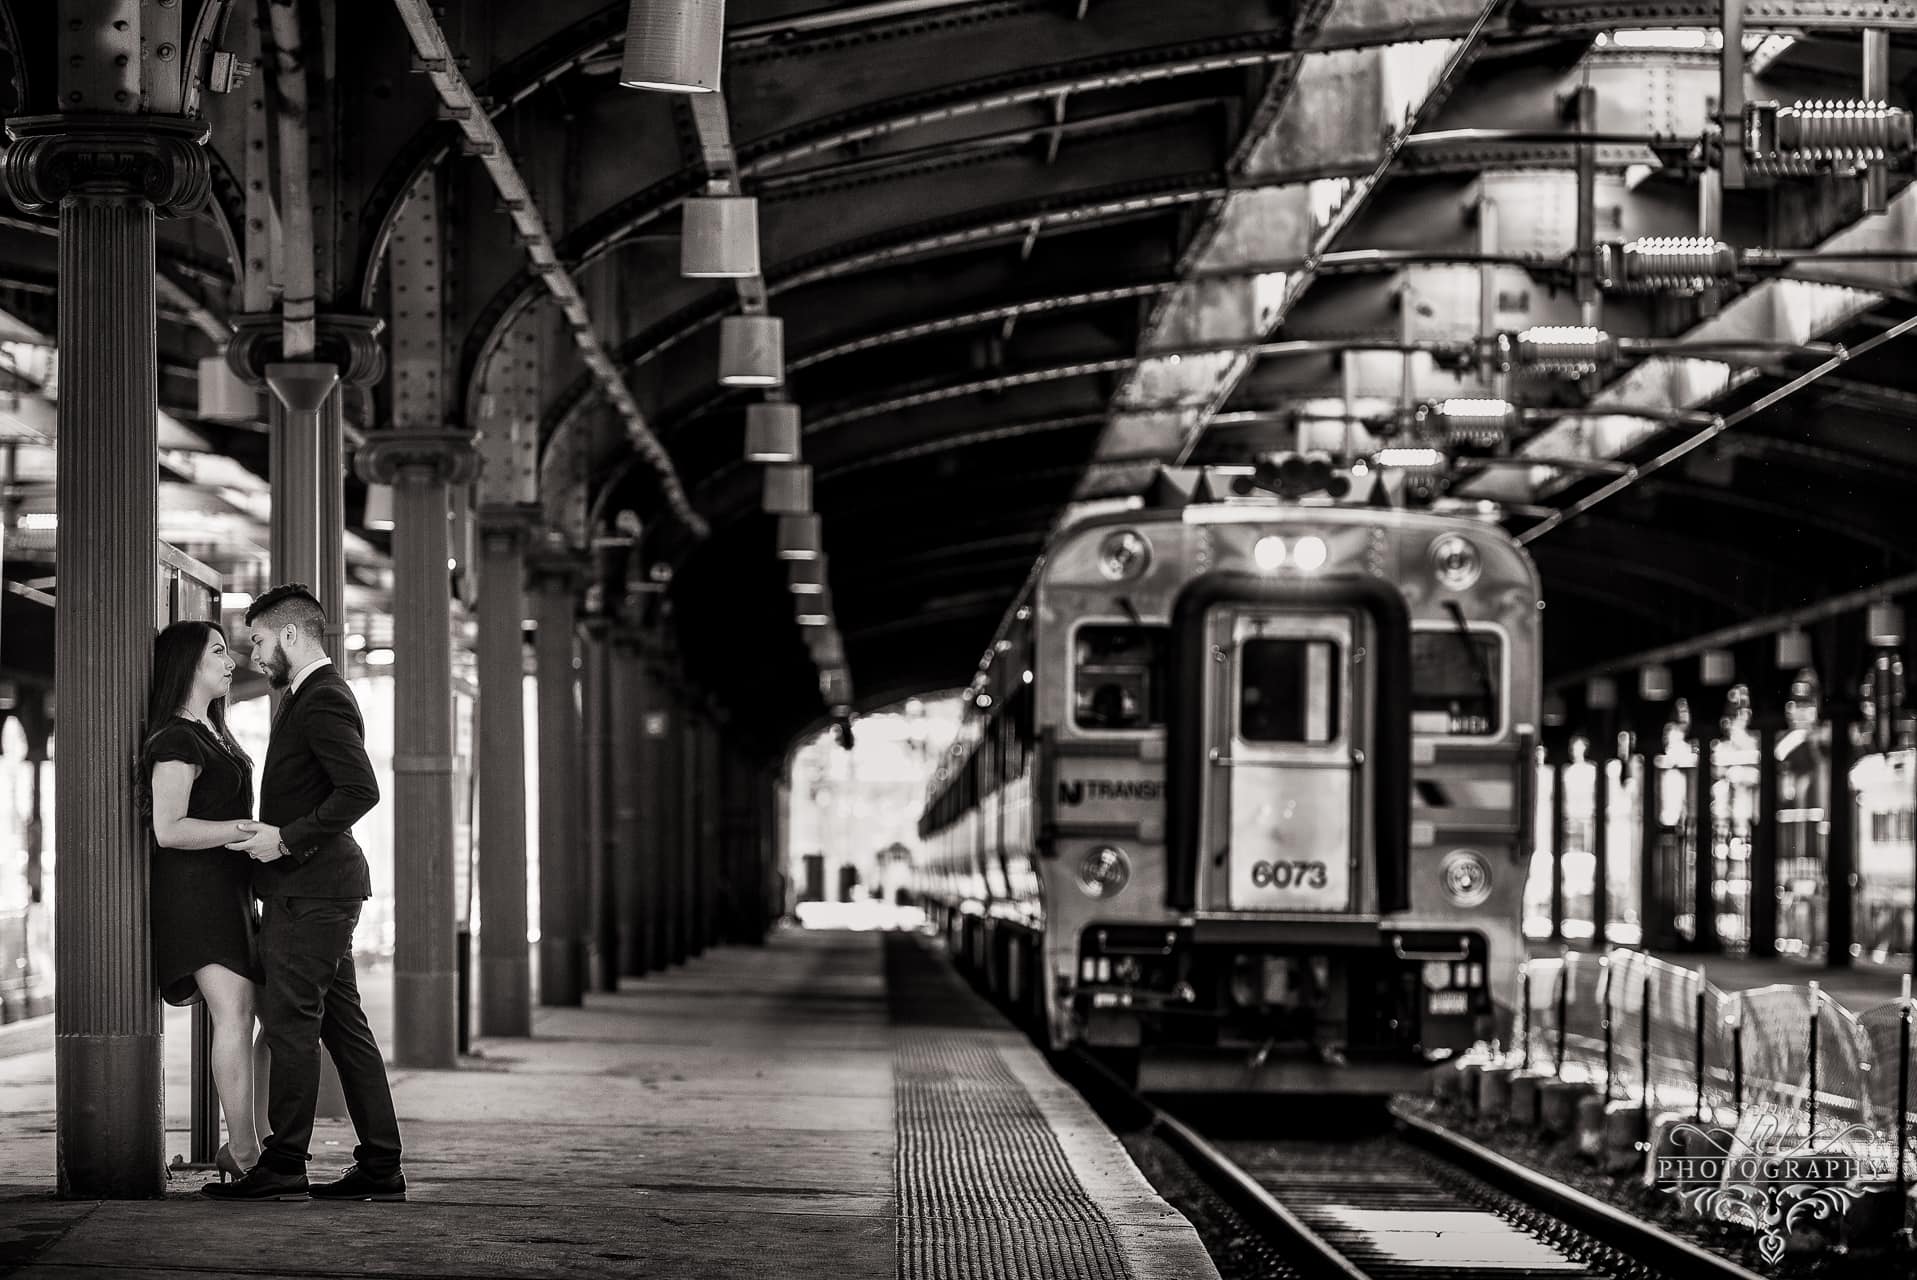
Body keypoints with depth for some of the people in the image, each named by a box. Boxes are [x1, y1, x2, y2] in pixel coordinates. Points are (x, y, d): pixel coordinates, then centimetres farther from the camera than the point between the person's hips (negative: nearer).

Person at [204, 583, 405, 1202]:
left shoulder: (324, 700, -14)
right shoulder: (309, 695, 19)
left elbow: (360, 791, -24)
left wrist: (286, 839, -21)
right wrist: (268, 832, 13)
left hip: (309, 888, -11)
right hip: (307, 887, 11)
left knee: (291, 1024, -8)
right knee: (344, 1026, 8)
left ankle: (284, 1165, -6)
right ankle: (380, 1167, 9)